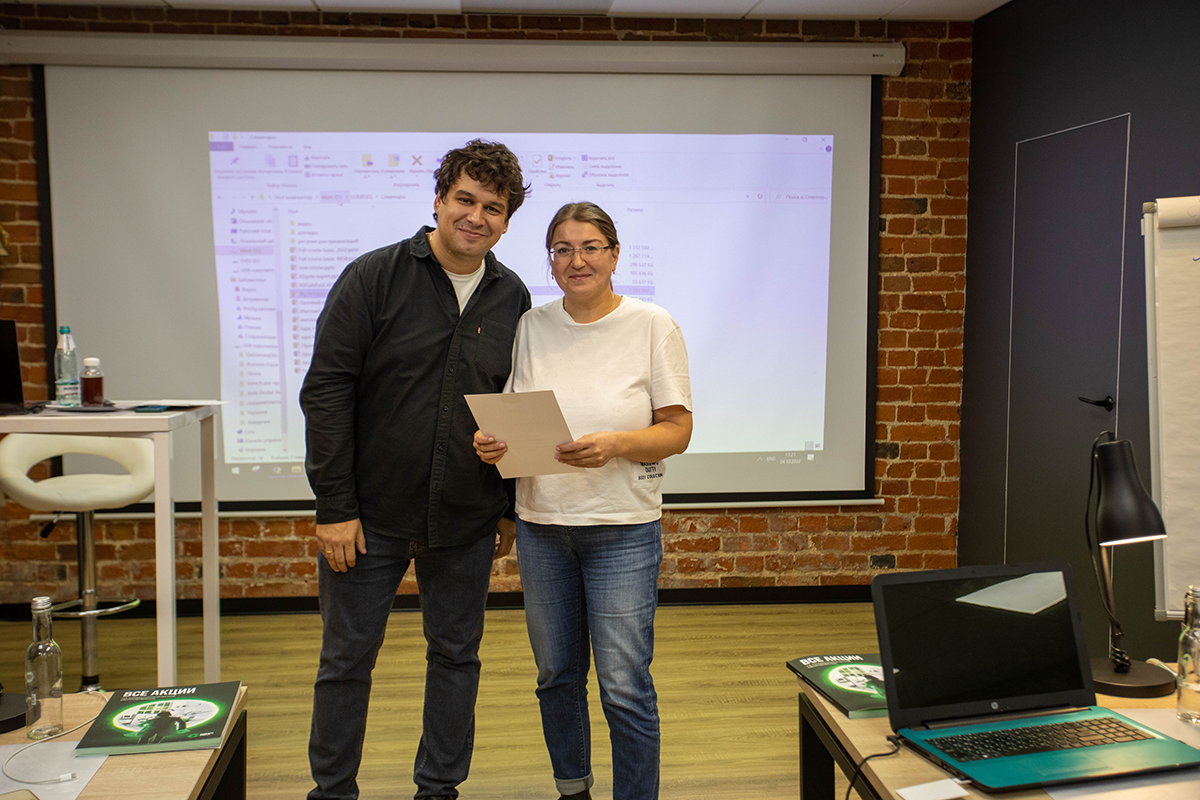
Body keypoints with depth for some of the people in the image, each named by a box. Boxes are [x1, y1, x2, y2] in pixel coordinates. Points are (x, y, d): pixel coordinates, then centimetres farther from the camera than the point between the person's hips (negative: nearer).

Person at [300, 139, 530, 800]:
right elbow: (325, 391, -10)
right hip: (370, 516, -2)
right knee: (347, 658, 9)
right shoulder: (375, 277, -7)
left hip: (465, 523, 3)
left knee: (455, 655, 13)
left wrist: (512, 506, 8)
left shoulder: (512, 298, 3)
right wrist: (333, 507, -14)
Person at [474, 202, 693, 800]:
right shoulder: (530, 326, 5)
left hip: (624, 529, -3)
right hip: (540, 524, 4)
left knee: (625, 687, -3)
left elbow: (677, 430, -5)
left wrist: (614, 445, -23)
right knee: (556, 676, 16)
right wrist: (492, 442, -13)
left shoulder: (653, 325, -4)